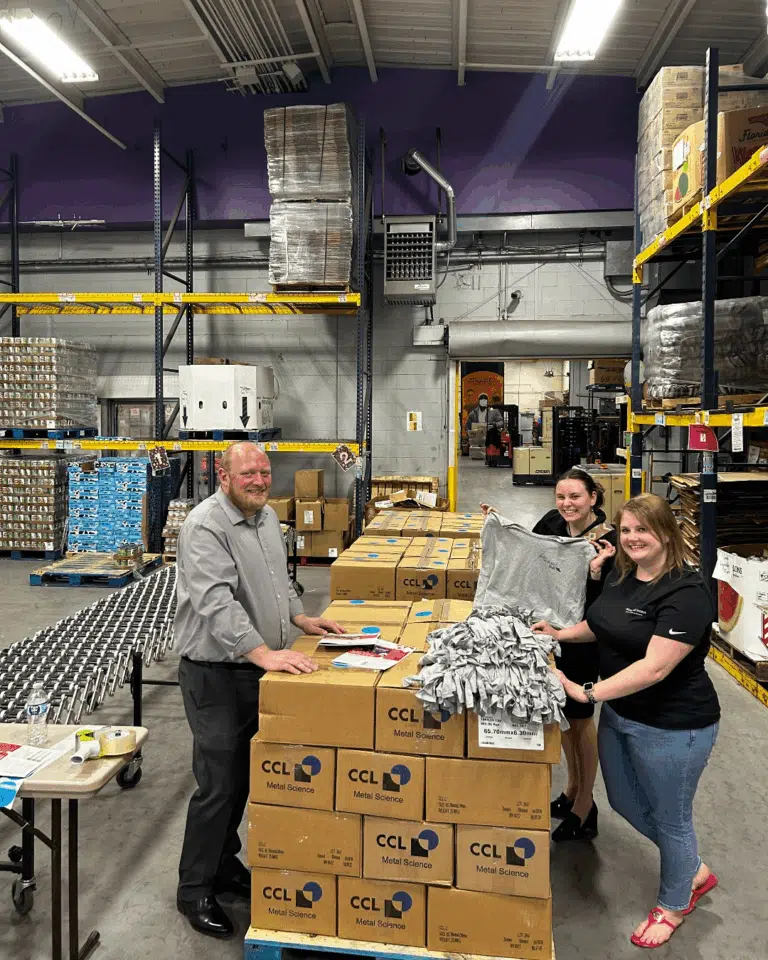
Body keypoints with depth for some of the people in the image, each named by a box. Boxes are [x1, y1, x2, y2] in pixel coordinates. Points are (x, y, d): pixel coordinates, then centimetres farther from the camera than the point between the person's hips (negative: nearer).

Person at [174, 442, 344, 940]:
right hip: (216, 673, -8)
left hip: (258, 667, 8)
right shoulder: (205, 526, -21)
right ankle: (195, 889, 20)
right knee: (218, 784, 1)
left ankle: (225, 865, 37)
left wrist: (300, 617, 11)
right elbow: (216, 603, -31)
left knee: (242, 778, 19)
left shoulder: (268, 515, 8)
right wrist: (264, 653, -38)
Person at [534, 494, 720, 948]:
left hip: (672, 728, -8)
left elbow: (654, 667, -32)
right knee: (625, 802, 23)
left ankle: (674, 904, 43)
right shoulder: (622, 575, -1)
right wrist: (561, 633, 0)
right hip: (620, 713, 9)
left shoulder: (685, 593, -26)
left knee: (670, 817, 14)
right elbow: (605, 625, 16)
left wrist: (586, 693, -35)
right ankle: (695, 870, 48)